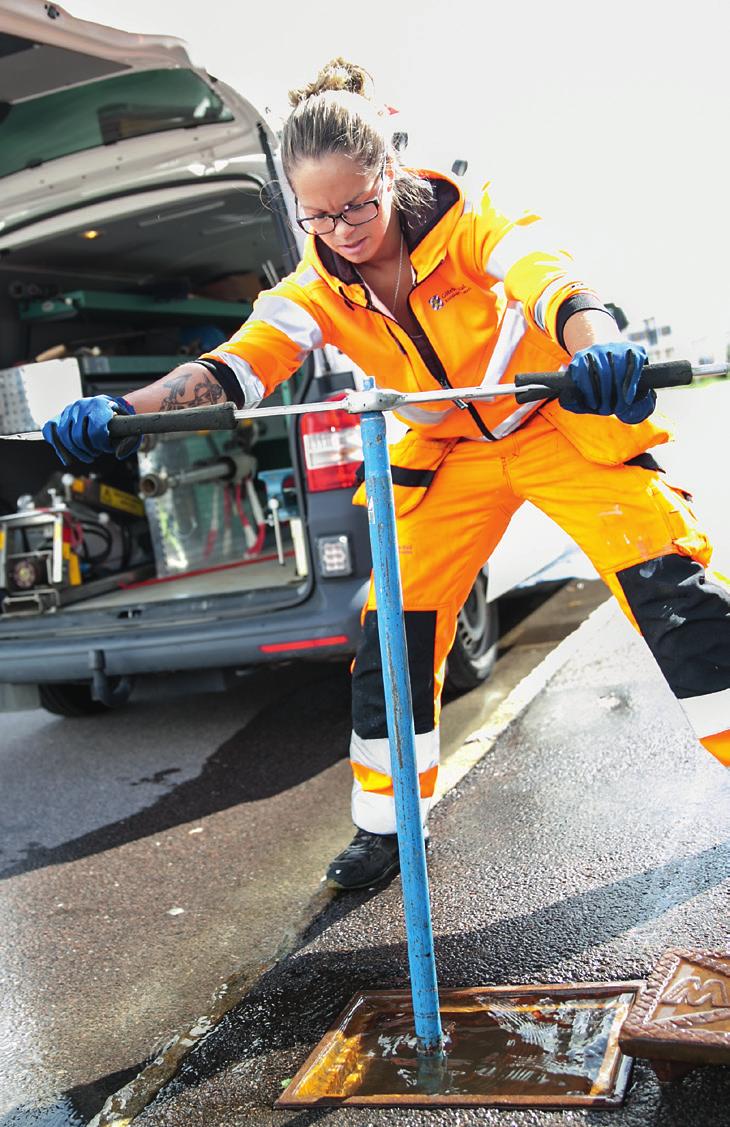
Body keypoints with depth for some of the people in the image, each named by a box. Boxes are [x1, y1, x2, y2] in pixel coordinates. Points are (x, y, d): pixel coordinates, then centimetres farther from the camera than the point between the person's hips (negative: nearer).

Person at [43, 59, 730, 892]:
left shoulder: (464, 223, -21)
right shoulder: (321, 290, -11)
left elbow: (544, 277, -39)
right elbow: (238, 361, -24)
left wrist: (600, 351, -62)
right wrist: (125, 409, -42)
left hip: (559, 424, -3)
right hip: (451, 453, 3)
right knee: (394, 628, -3)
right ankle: (385, 825, 12)